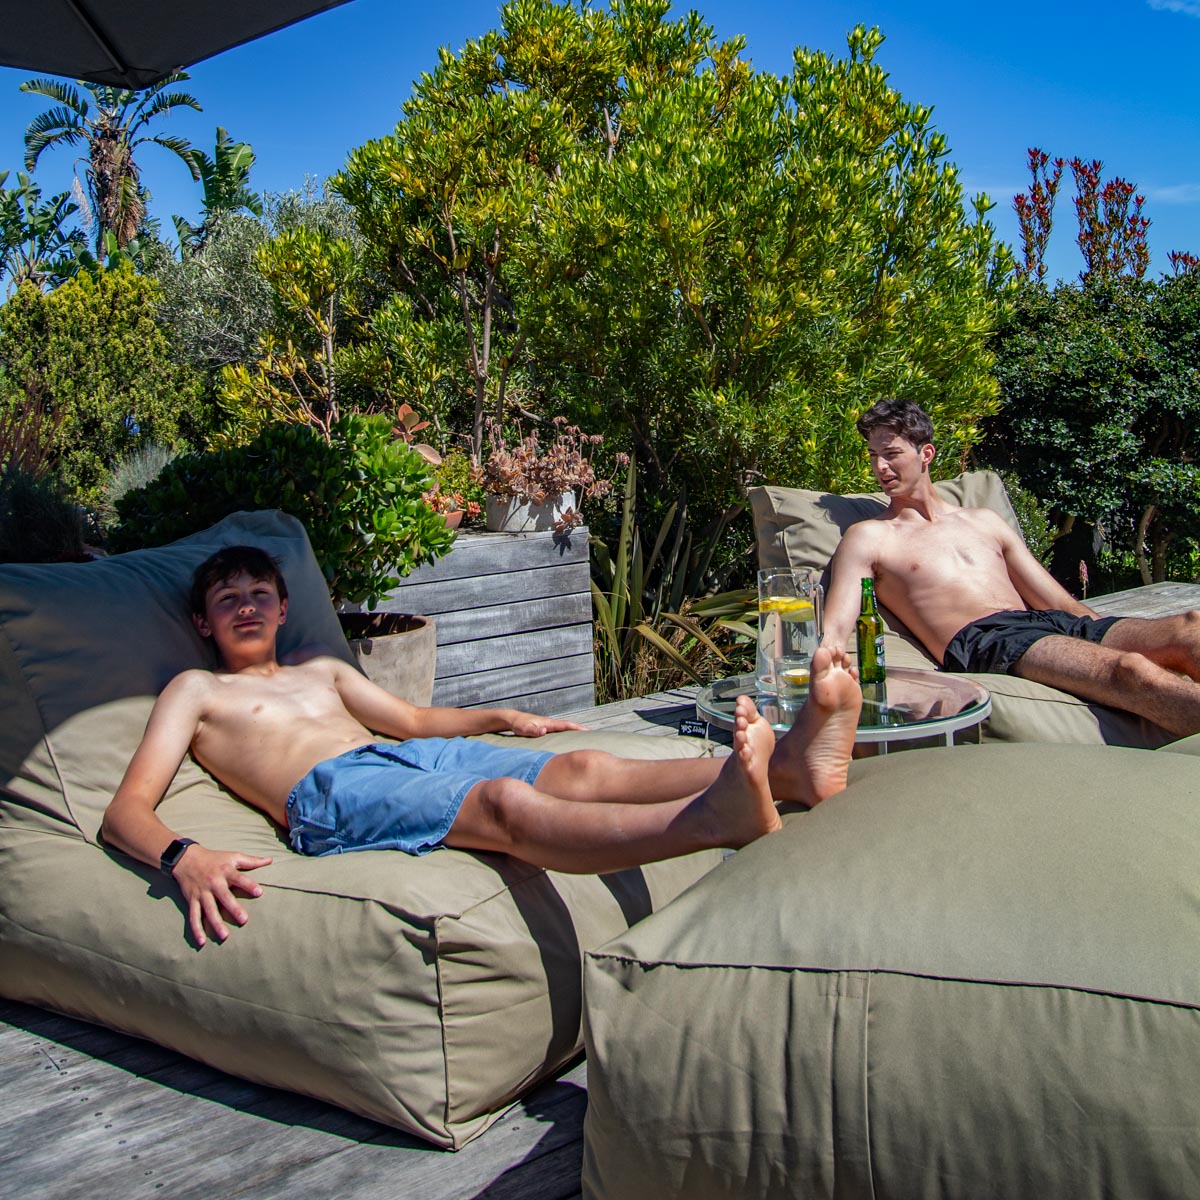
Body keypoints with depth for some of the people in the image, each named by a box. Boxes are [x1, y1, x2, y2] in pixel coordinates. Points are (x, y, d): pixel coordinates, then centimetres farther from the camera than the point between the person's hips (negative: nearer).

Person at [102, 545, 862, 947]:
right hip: (331, 794, -6)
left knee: (580, 769, -20)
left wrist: (501, 716, 26)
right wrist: (182, 857, -19)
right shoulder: (195, 692, 20)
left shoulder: (320, 669, 36)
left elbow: (412, 717, 43)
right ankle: (720, 819, -61)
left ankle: (791, 766, -40)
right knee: (504, 803, -36)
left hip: (416, 754, 7)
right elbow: (127, 808, 6)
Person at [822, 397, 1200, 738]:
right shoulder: (868, 537, 15)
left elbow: (1066, 605, 25)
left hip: (1053, 625, 6)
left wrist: (1117, 633, 9)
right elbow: (834, 631, 2)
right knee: (1129, 669, -34)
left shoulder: (985, 522, 28)